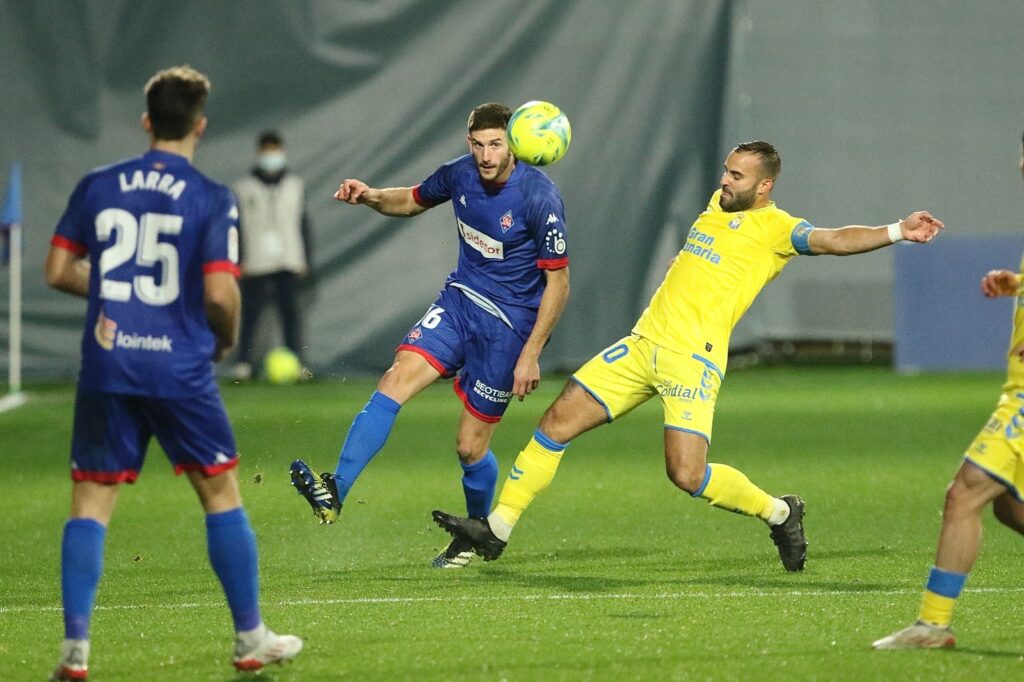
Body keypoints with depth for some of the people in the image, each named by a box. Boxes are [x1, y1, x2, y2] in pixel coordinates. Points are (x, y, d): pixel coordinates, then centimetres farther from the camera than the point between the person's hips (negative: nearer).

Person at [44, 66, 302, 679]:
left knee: (91, 505, 6)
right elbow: (220, 293, -12)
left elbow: (59, 271, 8)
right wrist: (228, 339, 8)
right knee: (222, 493, 11)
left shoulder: (96, 187, 4)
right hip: (181, 369, -2)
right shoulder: (212, 200, -6)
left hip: (107, 369, 2)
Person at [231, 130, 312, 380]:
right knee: (251, 313, -4)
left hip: (288, 264, 2)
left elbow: (303, 225, 16)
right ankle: (244, 362, 0)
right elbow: (236, 226, 3)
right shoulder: (244, 188, 3)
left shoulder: (295, 186, 12)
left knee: (291, 313, -1)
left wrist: (304, 259, 12)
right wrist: (238, 260, -3)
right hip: (256, 265, -2)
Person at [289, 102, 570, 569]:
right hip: (459, 301, 5)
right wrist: (371, 197, -4)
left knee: (470, 446, 0)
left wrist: (530, 354, -16)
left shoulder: (540, 199, -21)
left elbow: (558, 282, -15)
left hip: (509, 322, -5)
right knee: (396, 381, -18)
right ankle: (334, 493, -25)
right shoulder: (460, 175, -4)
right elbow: (413, 201, 18)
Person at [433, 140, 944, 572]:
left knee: (687, 474, -17)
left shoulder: (774, 227, -4)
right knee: (559, 420, 0)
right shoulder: (718, 206, 18)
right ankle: (497, 529, 7)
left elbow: (831, 240, -19)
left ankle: (779, 513, 9)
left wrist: (896, 232, -31)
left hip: (692, 357, -7)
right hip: (642, 342, 7)